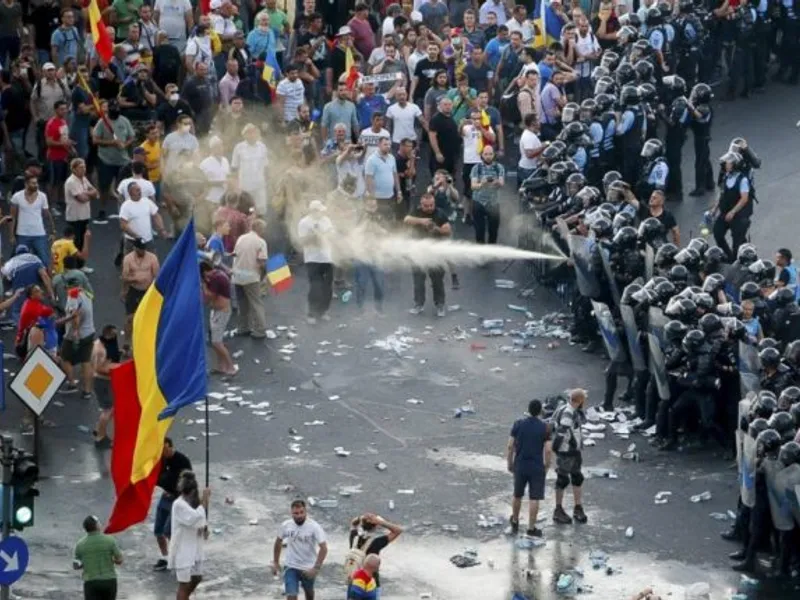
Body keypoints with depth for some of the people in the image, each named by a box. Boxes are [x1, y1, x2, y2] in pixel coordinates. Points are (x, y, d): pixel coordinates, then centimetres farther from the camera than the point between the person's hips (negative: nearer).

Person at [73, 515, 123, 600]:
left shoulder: (80, 544, -3)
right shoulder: (110, 540, -7)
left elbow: (75, 566, 7)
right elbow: (119, 560, -2)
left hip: (91, 582, -1)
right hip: (109, 581, 1)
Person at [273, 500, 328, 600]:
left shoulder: (314, 527, -21)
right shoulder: (286, 525, -12)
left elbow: (323, 548, -23)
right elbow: (278, 542, 6)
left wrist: (316, 568, -31)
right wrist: (276, 562, 8)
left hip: (308, 568, 0)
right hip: (290, 567, 0)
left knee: (309, 592, 24)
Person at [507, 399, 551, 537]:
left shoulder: (518, 424, -5)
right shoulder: (545, 427, -10)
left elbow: (510, 446, -4)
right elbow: (548, 450, -11)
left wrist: (510, 463, 8)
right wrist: (547, 466, 4)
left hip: (520, 466, 3)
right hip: (537, 467, -3)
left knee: (517, 495, 19)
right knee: (534, 498, 4)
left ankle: (515, 523, 35)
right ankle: (531, 528, 5)